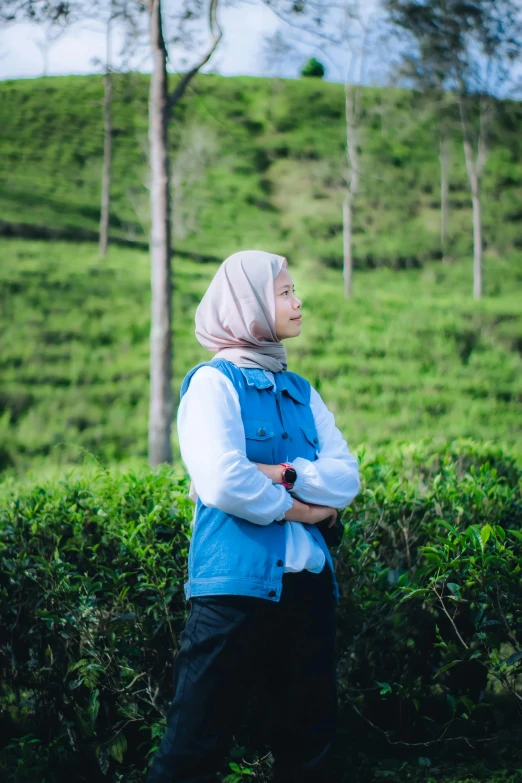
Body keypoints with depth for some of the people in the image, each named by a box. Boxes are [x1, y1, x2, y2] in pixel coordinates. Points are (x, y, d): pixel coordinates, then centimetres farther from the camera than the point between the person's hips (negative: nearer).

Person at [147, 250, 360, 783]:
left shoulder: (300, 392, 16)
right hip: (237, 584, -6)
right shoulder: (213, 381, -3)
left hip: (308, 583, 7)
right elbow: (222, 482, -17)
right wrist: (296, 507, -6)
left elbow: (347, 480, 3)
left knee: (307, 740, 12)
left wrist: (282, 472, -13)